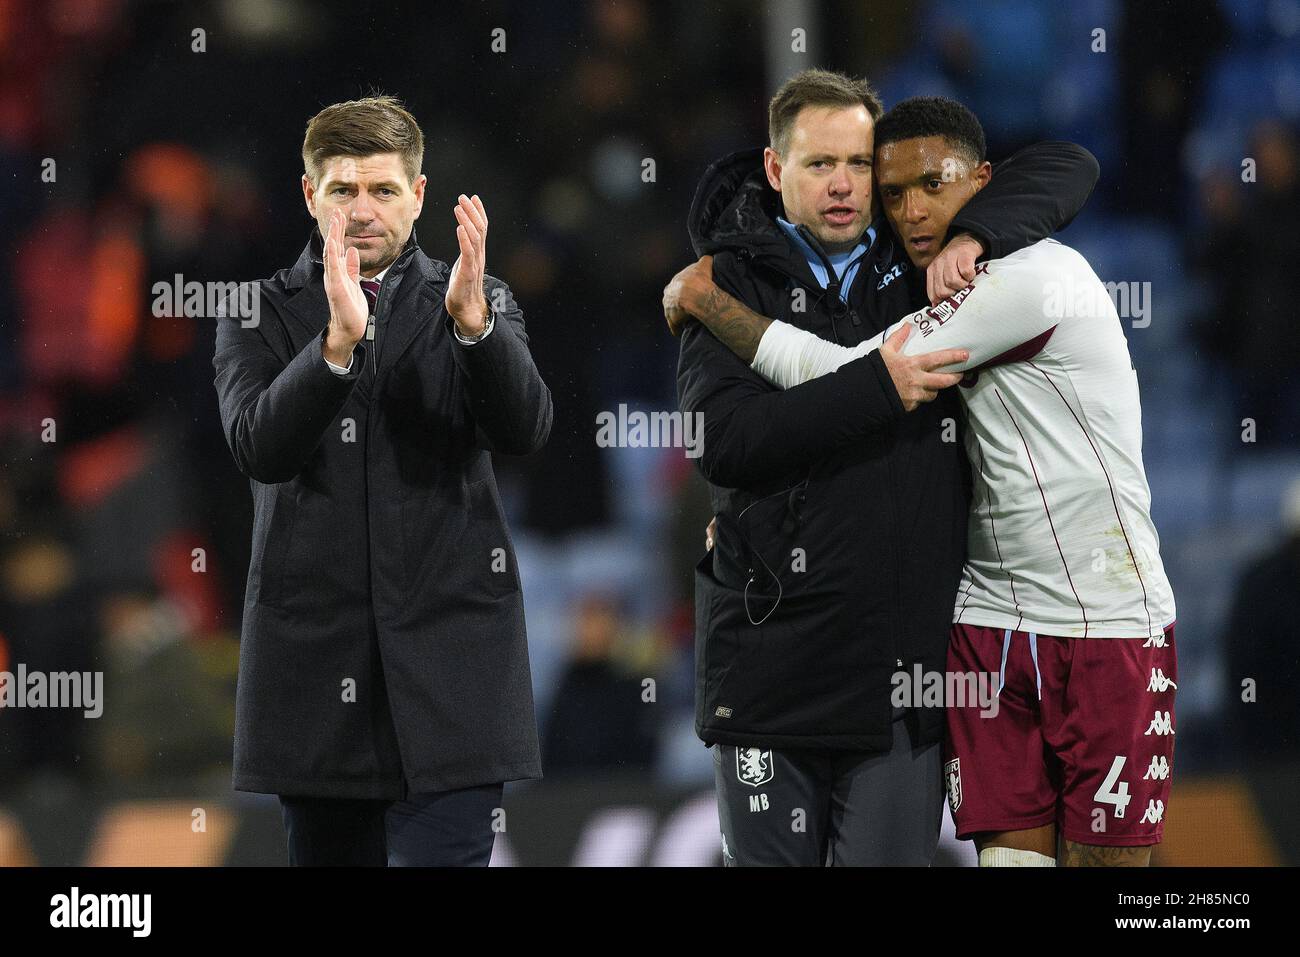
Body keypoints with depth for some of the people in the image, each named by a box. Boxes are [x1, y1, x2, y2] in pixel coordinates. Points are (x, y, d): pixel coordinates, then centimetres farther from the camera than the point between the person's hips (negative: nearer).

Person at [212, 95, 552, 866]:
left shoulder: (481, 306, 9)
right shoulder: (262, 316, 7)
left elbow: (524, 428, -9)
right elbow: (259, 448, -11)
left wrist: (472, 321, -27)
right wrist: (337, 339, -27)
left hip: (446, 661, -1)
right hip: (316, 662, 1)